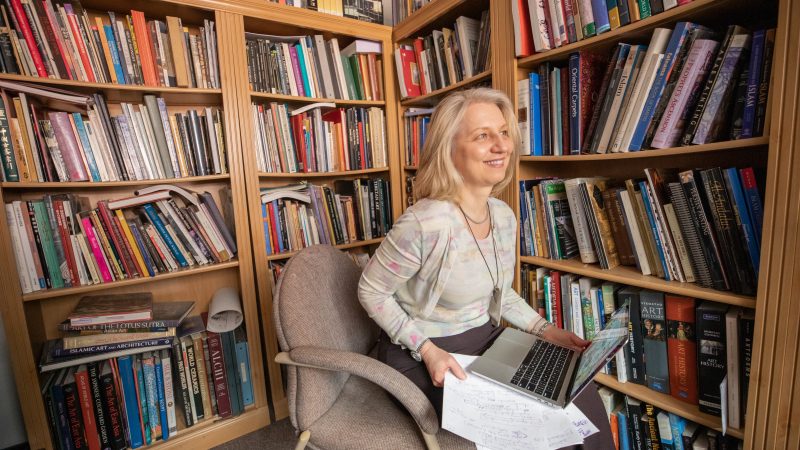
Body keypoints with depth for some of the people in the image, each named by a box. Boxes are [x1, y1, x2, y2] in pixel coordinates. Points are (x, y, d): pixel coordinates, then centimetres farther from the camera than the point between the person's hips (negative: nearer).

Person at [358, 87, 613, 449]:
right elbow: (371, 291, -16)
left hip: (485, 341, 7)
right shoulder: (425, 223, -30)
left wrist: (545, 329, 1)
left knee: (578, 393, 2)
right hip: (422, 356, -6)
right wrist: (427, 350, -20)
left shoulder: (505, 216, -4)